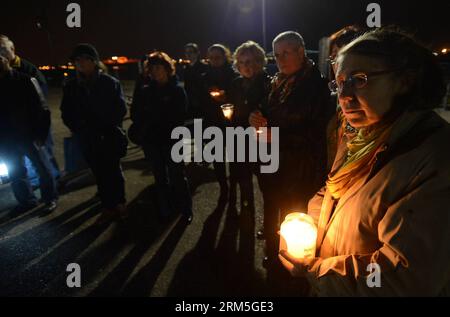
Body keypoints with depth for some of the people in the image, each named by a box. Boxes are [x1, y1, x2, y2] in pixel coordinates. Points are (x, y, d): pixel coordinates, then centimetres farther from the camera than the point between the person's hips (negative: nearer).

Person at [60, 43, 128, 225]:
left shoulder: (110, 83, -7)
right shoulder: (71, 86, 3)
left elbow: (120, 109, -8)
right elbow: (66, 114, 8)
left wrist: (104, 128, -17)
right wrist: (80, 129, -9)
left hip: (110, 137, -3)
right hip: (87, 140, 3)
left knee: (113, 172, 9)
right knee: (100, 174, 11)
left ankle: (119, 204, 27)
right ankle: (108, 207, 23)